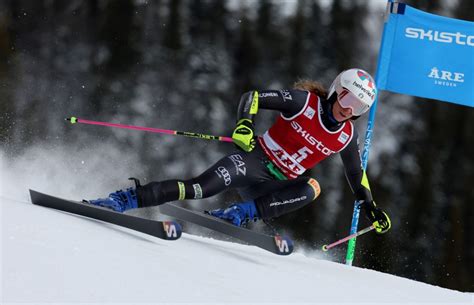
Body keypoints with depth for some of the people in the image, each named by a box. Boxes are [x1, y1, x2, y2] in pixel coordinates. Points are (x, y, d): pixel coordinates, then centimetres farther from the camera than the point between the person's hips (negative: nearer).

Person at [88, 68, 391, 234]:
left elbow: (357, 176, 22)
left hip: (275, 186, 4)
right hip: (254, 160, -4)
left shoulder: (347, 136, 5)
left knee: (310, 189, -28)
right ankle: (122, 201, -31)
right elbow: (253, 96, -15)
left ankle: (238, 214, -31)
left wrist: (372, 208, 19)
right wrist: (245, 125, -33)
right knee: (203, 187, -30)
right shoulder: (305, 101, -9)